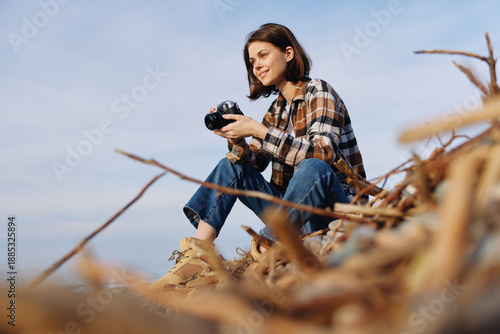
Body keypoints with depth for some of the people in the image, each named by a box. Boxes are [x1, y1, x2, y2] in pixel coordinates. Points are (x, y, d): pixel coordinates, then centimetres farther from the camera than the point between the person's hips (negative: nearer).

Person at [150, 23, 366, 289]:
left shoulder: (318, 92, -7)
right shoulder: (275, 111, 12)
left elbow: (322, 152, -25)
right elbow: (254, 162, 5)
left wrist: (258, 130, -27)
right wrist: (236, 140, -15)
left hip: (337, 205, -6)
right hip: (294, 208, 6)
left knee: (312, 168, -36)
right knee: (232, 166, -3)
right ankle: (195, 257, -17)